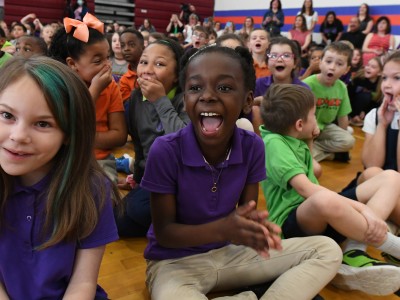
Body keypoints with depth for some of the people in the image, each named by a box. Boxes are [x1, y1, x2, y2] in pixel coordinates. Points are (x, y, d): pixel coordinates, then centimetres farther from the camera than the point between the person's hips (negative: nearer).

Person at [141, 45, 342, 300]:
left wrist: (254, 225, -26)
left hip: (229, 253, 4)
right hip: (175, 261, -4)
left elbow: (248, 210, -1)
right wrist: (221, 229, -32)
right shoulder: (165, 151, -22)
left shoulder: (252, 147, -11)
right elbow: (163, 232, -15)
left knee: (327, 250, -4)